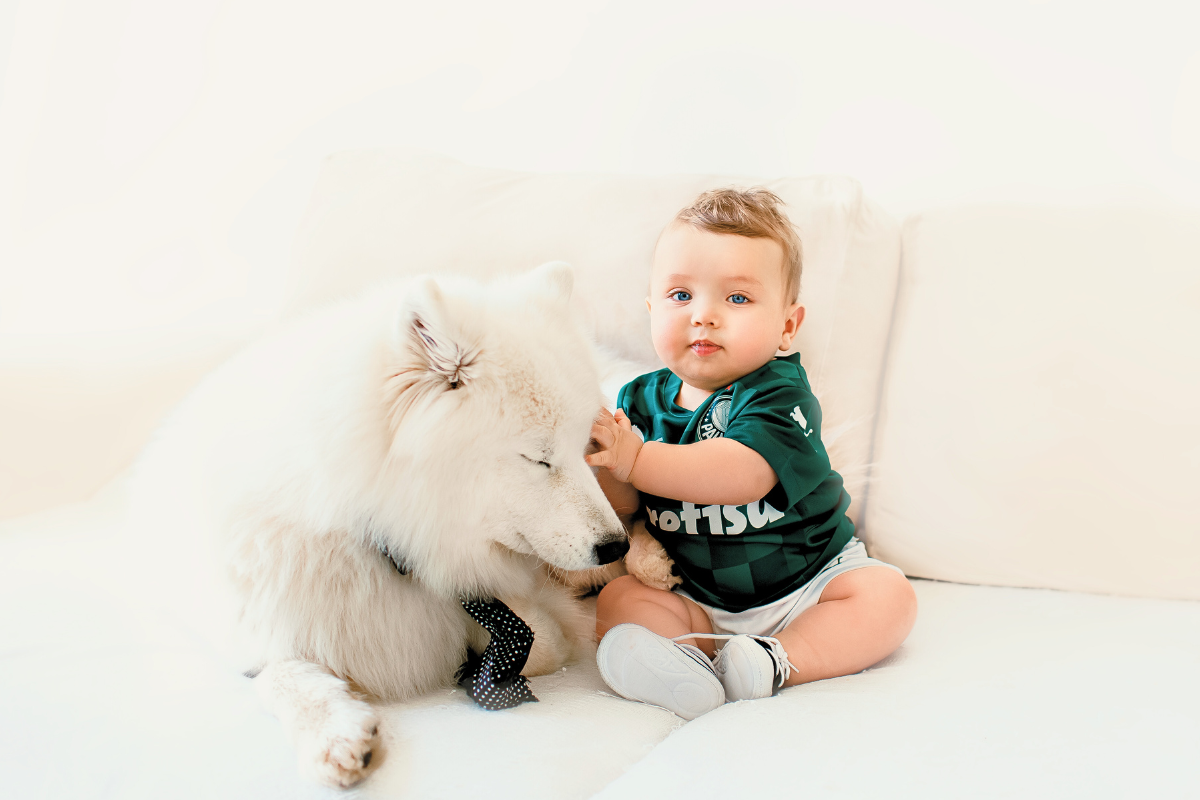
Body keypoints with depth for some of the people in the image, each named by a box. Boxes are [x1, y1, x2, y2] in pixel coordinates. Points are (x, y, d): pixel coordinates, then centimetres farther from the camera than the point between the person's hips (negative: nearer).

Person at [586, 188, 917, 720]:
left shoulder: (779, 395, -16)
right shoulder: (642, 400, -1)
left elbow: (742, 476, -35)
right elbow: (623, 507, -4)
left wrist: (636, 461, -36)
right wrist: (605, 471, -27)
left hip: (805, 581, -2)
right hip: (694, 600, 3)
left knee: (887, 595, -21)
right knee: (618, 600, -17)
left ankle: (777, 662, -29)